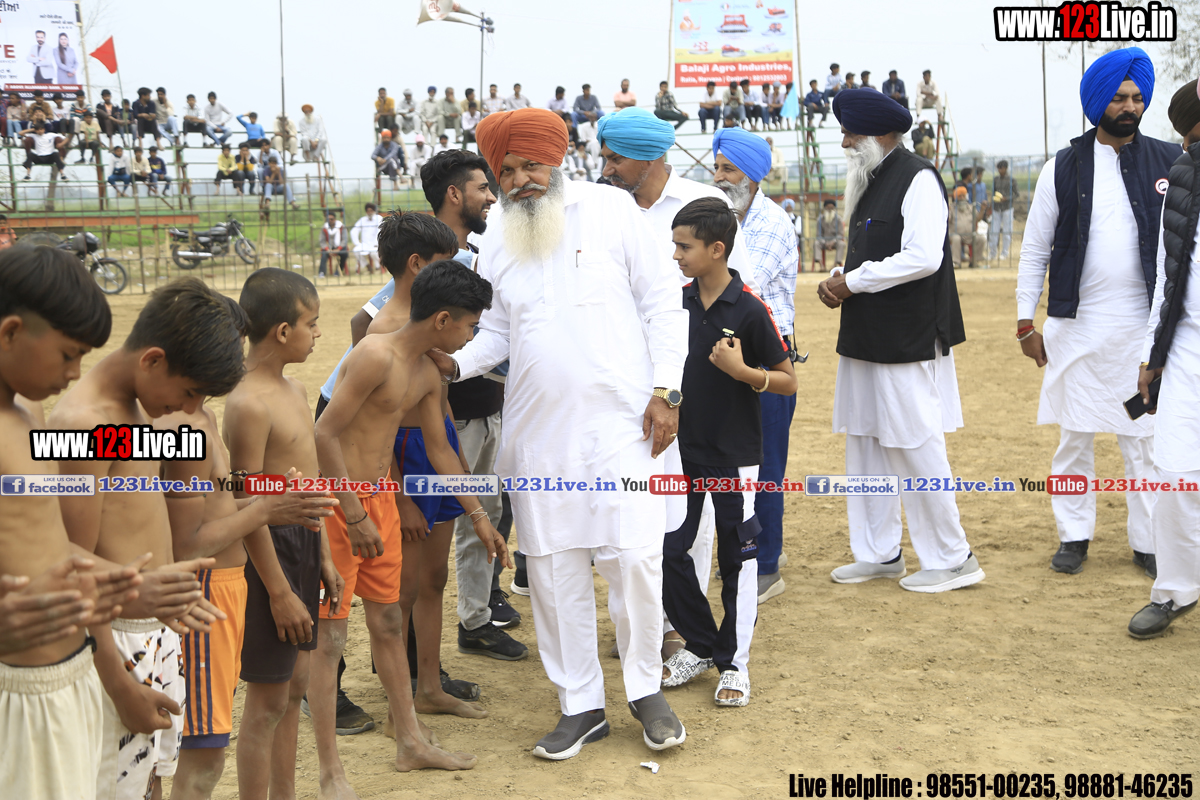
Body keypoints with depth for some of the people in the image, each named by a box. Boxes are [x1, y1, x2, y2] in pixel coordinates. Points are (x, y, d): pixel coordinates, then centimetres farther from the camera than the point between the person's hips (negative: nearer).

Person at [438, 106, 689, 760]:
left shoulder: (611, 210, 0)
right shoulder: (495, 245, 11)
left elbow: (663, 302, 1)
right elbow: (495, 332, 15)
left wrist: (665, 391, -5)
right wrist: (455, 363, -6)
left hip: (620, 419, -3)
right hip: (536, 431, 4)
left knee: (635, 557, -7)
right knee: (553, 568, 6)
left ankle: (645, 689, 17)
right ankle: (580, 705, 20)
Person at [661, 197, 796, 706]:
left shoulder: (750, 310, -14)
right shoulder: (677, 303, 2)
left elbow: (788, 382, -11)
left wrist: (743, 371, -25)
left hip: (734, 456, -5)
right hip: (684, 449, 5)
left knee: (737, 558, 5)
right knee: (668, 551, 6)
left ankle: (734, 662, 19)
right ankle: (700, 646, 25)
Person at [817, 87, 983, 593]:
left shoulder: (917, 178, -13)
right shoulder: (869, 182, 15)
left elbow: (923, 257, -23)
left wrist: (852, 281, -16)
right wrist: (839, 283, 2)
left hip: (908, 341, -9)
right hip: (866, 339, 9)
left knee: (916, 448, -4)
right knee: (865, 446, 13)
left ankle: (952, 558, 9)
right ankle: (879, 553, 25)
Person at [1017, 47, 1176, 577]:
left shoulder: (1169, 162, 3)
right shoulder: (1064, 168, 2)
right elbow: (1035, 249, 5)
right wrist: (1026, 320, 1)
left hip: (1145, 324, 0)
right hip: (1077, 324, 0)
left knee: (1145, 439, 5)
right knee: (1074, 436, 7)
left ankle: (1148, 542, 16)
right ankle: (1074, 535, 20)